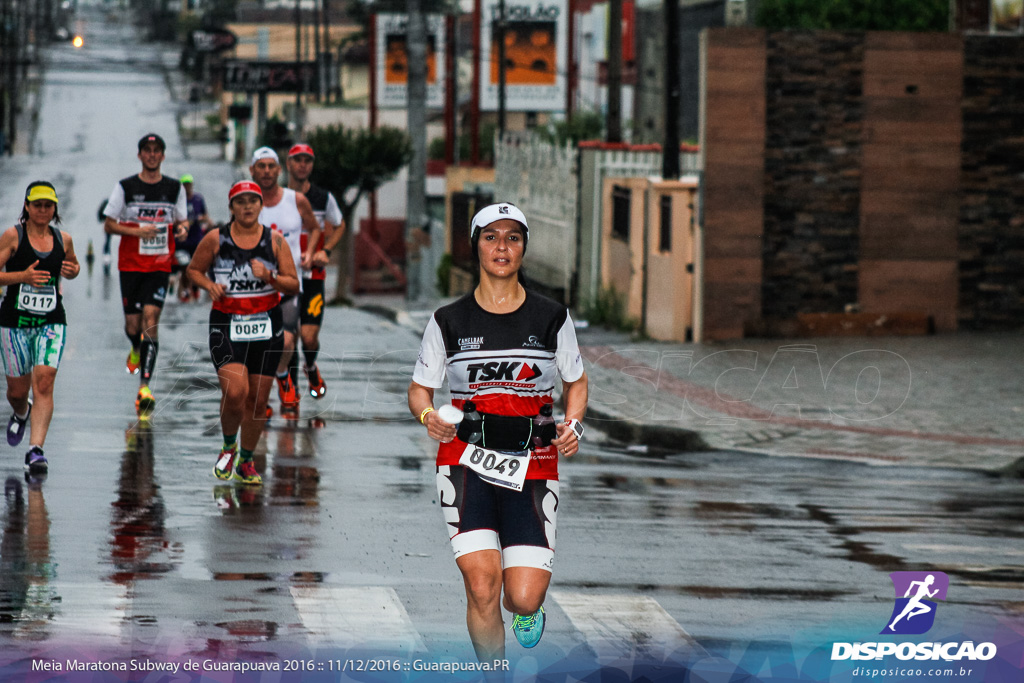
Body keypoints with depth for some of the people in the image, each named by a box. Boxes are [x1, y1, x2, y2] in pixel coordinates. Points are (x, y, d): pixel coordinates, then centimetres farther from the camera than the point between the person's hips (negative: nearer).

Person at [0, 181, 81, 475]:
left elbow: (73, 265, 25)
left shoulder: (63, 239, 6)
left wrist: (72, 270, 2)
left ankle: (36, 450, -19)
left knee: (44, 382, -16)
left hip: (52, 322, 1)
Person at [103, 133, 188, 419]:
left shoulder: (174, 188, 6)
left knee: (151, 320, -14)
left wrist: (183, 228, -8)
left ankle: (145, 386, -18)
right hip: (130, 264, 0)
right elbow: (109, 224, 2)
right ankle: (137, 350, 44)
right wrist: (137, 231, -14)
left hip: (160, 266, 0)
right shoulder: (125, 187, 0)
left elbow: (182, 219, 17)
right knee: (132, 323, 5)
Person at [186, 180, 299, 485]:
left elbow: (294, 286, 3)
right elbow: (194, 269, 13)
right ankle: (229, 446, 10)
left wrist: (269, 277, -16)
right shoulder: (215, 239, -1)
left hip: (266, 327, 2)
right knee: (235, 393, -19)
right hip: (227, 325, -2)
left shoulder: (275, 241, 2)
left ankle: (245, 462, 25)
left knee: (258, 400, 5)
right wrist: (210, 286, -7)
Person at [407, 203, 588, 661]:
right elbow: (420, 388, 11)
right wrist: (428, 417, -11)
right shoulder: (448, 322, 2)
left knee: (524, 599, -7)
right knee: (482, 587, -16)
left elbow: (576, 382, 17)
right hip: (467, 461, 0)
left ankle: (525, 610, 32)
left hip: (532, 466, 1)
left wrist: (573, 425, -3)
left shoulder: (552, 319, 4)